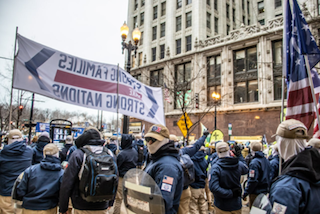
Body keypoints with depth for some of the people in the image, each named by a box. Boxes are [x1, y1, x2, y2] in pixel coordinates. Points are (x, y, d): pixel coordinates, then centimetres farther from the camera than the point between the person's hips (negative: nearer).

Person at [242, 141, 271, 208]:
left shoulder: (254, 162, -22)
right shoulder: (266, 160, 4)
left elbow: (252, 180, -24)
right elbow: (269, 176, 13)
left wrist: (245, 193, -16)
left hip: (256, 192, -8)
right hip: (265, 191, 8)